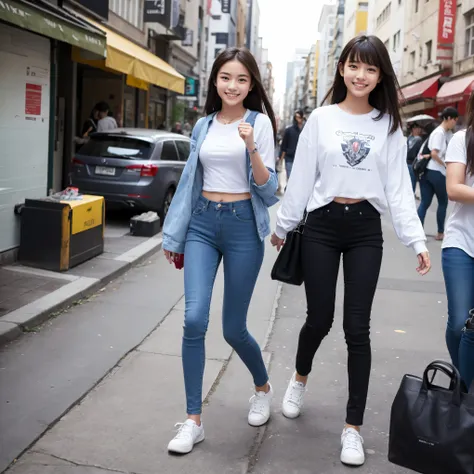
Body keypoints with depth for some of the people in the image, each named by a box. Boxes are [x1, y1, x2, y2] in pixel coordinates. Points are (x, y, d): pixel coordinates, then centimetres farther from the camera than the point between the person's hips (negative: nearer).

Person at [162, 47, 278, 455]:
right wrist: (174, 234, 15)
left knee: (233, 328, 4)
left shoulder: (259, 122, -3)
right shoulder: (204, 125, 10)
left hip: (243, 225, -3)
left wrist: (251, 148, -24)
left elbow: (268, 189, -8)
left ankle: (263, 388, 36)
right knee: (194, 319, -10)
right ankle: (194, 421, 3)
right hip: (202, 223, 3)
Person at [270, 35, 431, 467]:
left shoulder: (389, 125, 4)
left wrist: (417, 240, -5)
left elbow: (399, 187, 1)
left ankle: (353, 426, 12)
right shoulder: (321, 118, 2)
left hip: (366, 230, 1)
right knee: (320, 318, 5)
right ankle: (300, 378, 39)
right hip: (323, 225, 0)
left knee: (357, 328, 0)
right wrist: (283, 226, 7)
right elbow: (301, 178, 4)